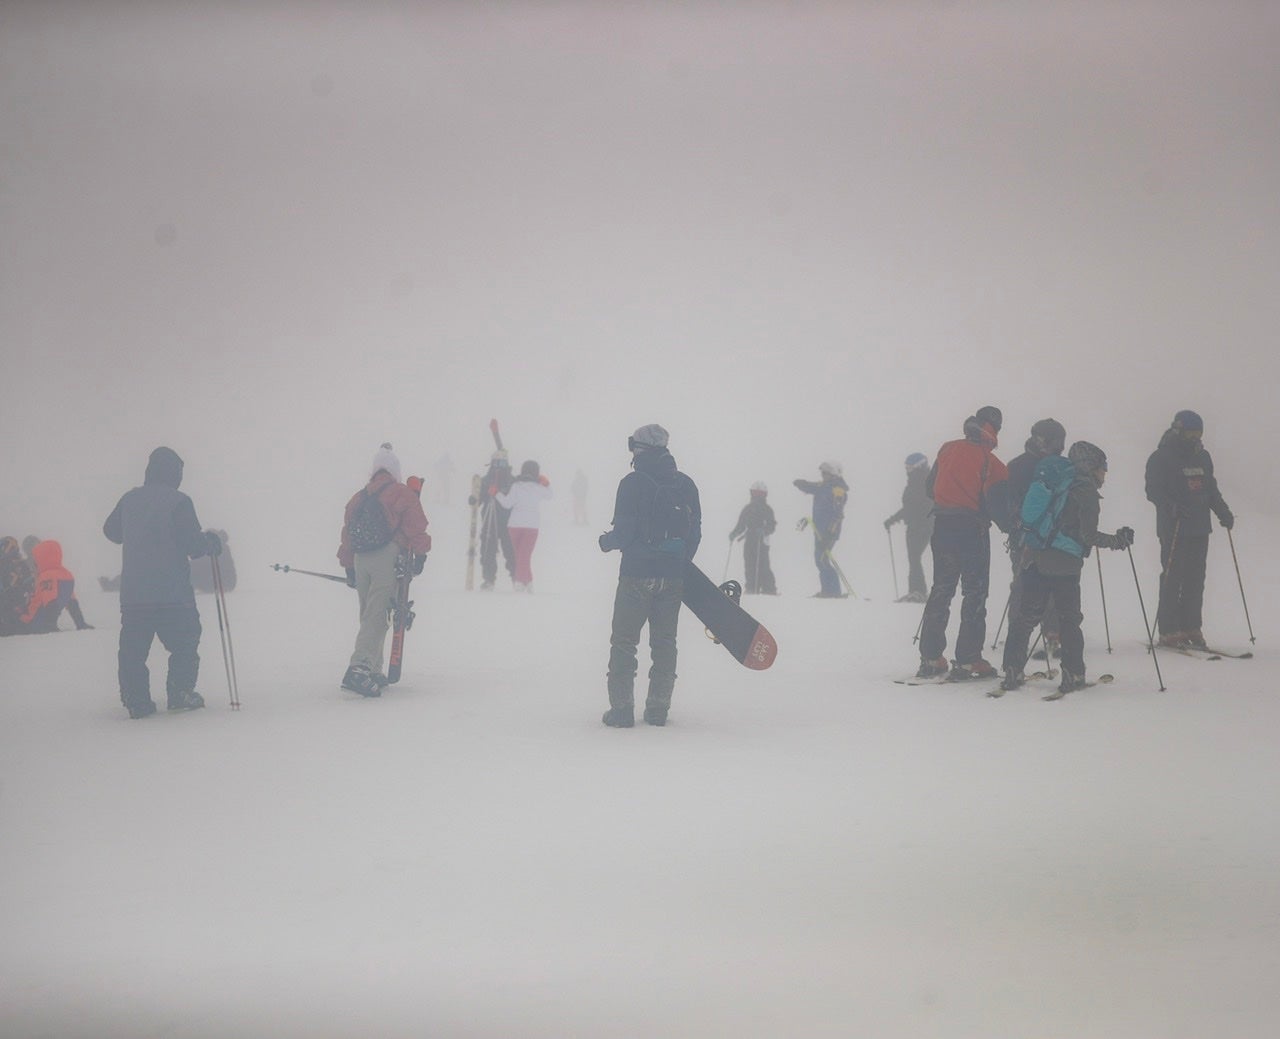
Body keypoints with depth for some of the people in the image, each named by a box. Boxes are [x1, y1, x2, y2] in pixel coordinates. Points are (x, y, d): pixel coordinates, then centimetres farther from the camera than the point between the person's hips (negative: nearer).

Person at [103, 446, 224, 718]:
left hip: (132, 591, 4)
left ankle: (136, 701, 4)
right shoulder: (178, 502, -9)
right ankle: (180, 694, 6)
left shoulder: (129, 500, 6)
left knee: (133, 648, 8)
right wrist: (211, 542, 10)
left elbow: (111, 531, 22)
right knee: (184, 643, 11)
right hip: (172, 591, -4)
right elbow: (194, 545, -11)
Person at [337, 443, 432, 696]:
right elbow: (416, 526, -7)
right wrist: (420, 554, -1)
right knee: (376, 616, -11)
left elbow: (347, 533, 19)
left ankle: (372, 672, 17)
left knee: (369, 616, 16)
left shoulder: (358, 498, 18)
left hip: (361, 561, 6)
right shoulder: (402, 494, 1)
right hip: (388, 560, -6)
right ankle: (359, 668, -25)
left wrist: (349, 568, 24)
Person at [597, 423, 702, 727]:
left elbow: (624, 531, -12)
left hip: (637, 575, -4)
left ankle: (621, 708, 1)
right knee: (664, 642, 12)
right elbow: (695, 533, 7)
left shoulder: (632, 483, -10)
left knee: (624, 641, 4)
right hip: (672, 578, 4)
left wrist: (605, 541, 9)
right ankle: (658, 709, 14)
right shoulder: (686, 485, 5)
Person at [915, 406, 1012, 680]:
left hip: (942, 527, 5)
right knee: (974, 593, 4)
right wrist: (1012, 526, 4)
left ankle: (930, 658, 14)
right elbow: (998, 508, -14)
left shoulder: (948, 450, 2)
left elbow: (930, 487, 12)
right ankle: (967, 661, 1)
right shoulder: (991, 463, -13)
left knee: (941, 589, 15)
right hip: (972, 531, -5)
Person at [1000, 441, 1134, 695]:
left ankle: (1012, 672, 6)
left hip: (1035, 558, 5)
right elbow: (1088, 536, -9)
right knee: (1069, 619, 7)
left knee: (1025, 616, 9)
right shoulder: (1086, 490, -4)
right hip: (1064, 564, -5)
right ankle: (1073, 674, 7)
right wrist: (1115, 541, 0)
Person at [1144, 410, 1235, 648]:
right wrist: (1173, 507, -26)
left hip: (1200, 529, 6)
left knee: (1195, 579, 5)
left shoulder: (1202, 457, 16)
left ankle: (1192, 628, 10)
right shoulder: (1161, 458, -4)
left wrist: (1223, 513, 14)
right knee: (1173, 579, -7)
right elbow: (1153, 490, -11)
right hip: (1173, 530, -6)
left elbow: (1211, 489, 25)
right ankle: (1168, 631, -4)